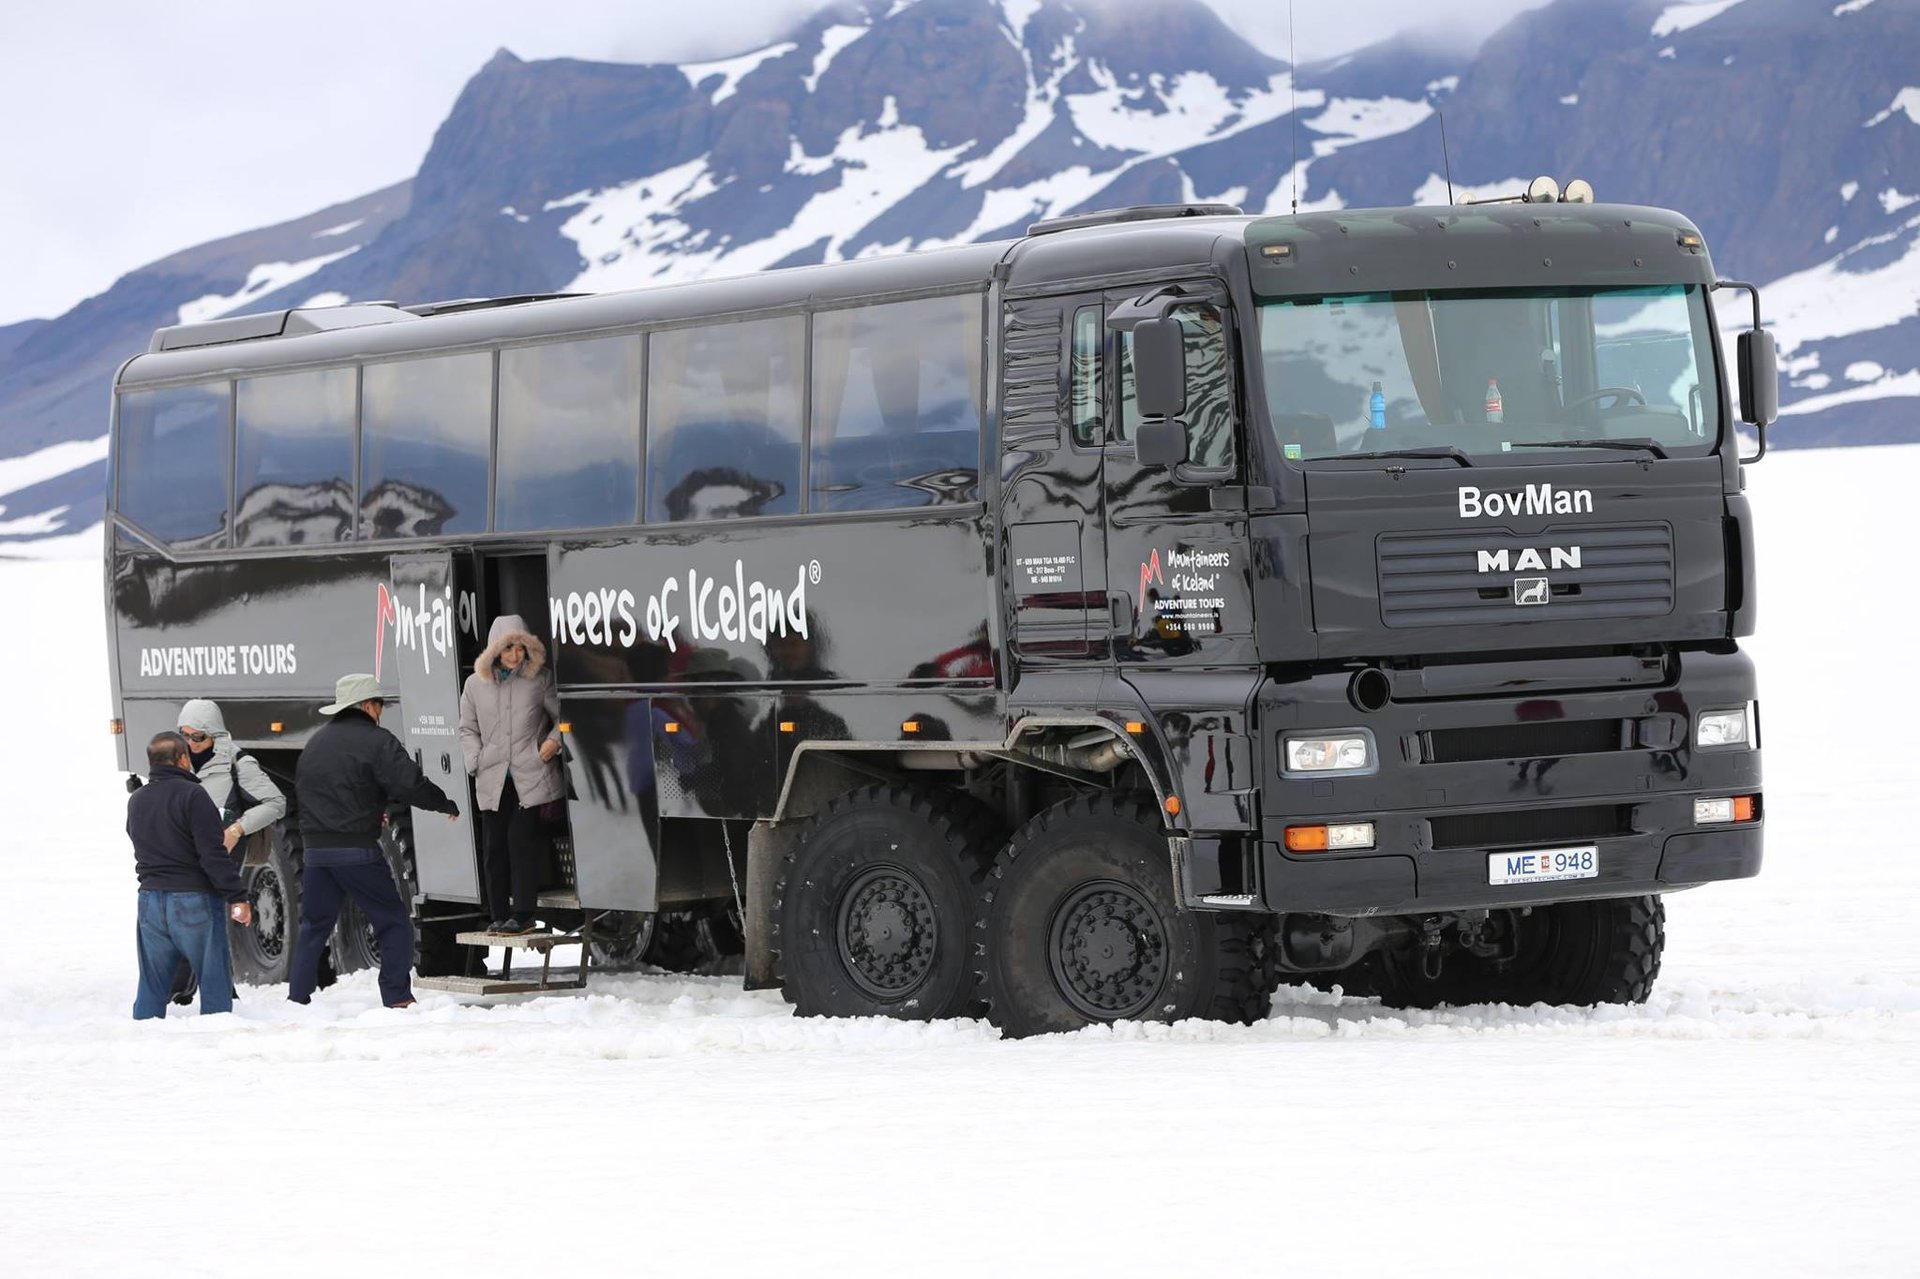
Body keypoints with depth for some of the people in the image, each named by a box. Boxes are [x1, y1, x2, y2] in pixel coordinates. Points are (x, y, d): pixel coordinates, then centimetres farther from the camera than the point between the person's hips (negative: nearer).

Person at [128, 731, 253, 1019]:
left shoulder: (136, 801, 10)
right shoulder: (192, 796, -12)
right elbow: (214, 854, -17)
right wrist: (236, 897, -13)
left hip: (150, 898, 6)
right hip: (194, 899, -6)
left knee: (152, 985, 11)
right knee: (215, 981, 2)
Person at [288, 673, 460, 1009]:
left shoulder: (316, 743, 15)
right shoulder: (376, 741, -8)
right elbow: (410, 785, -17)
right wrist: (447, 805, 0)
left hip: (315, 849, 6)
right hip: (356, 850, -6)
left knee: (313, 925, 14)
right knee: (392, 921, 4)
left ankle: (297, 997, 10)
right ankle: (397, 997, -1)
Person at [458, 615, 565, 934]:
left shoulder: (539, 681, 3)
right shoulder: (475, 684, 9)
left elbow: (562, 716, 11)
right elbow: (468, 729, 15)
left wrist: (554, 740, -6)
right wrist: (476, 761, 2)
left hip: (531, 776, -3)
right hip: (493, 781, 3)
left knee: (522, 839, -10)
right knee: (495, 845, 4)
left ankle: (523, 914, -7)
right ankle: (499, 914, 11)